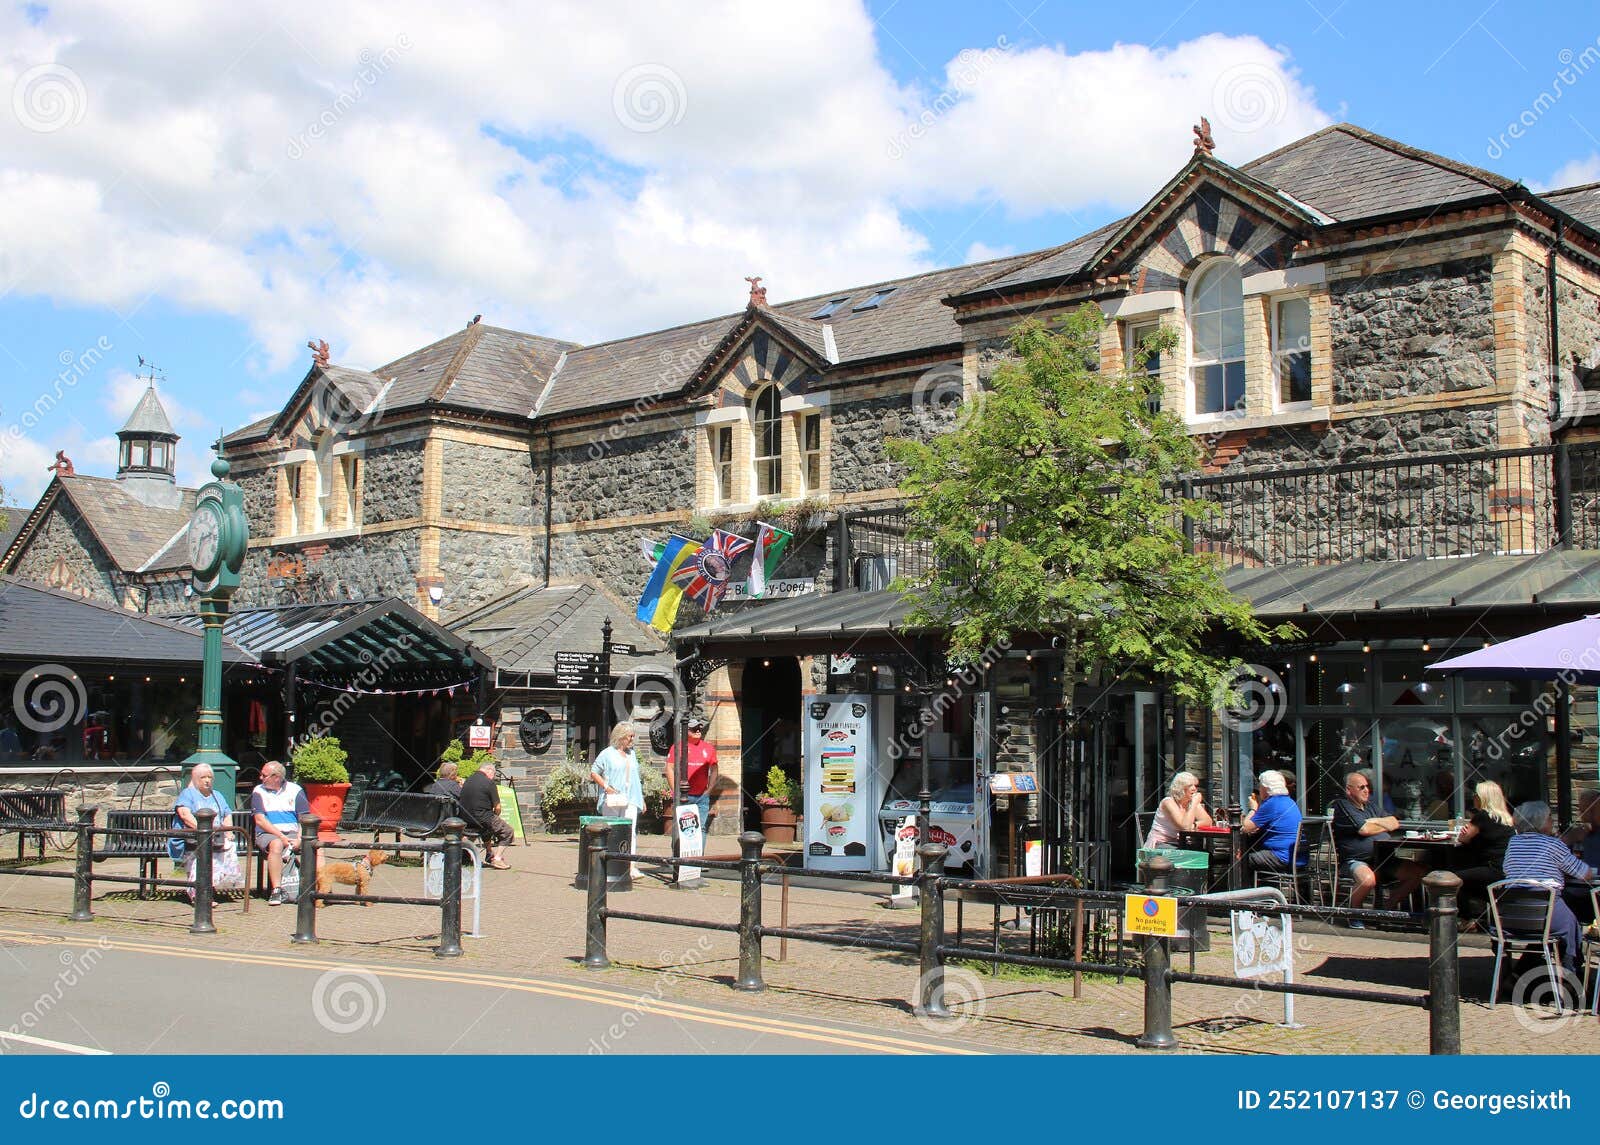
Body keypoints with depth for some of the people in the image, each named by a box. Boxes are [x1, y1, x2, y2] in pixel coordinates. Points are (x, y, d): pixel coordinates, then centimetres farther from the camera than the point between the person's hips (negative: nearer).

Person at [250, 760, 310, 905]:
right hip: (267, 834, -2)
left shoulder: (295, 790, 9)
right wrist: (281, 836, -14)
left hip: (293, 833, 2)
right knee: (276, 845, -37)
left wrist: (299, 838, -14)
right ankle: (276, 890, -39)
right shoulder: (259, 791, 7)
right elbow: (260, 820, -3)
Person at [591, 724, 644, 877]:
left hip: (630, 800, 4)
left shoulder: (632, 754, 18)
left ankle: (631, 867, -19)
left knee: (630, 832, -11)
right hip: (612, 800, -4)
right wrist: (606, 787, -12)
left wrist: (641, 798, 22)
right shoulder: (607, 754, 1)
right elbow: (593, 772, 0)